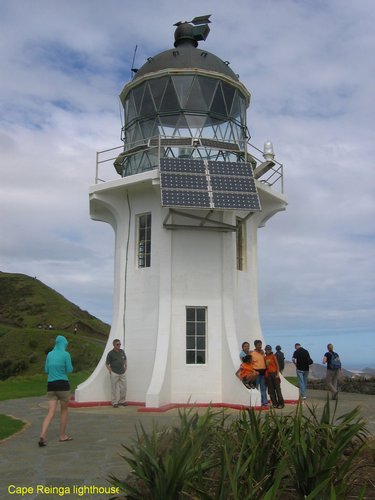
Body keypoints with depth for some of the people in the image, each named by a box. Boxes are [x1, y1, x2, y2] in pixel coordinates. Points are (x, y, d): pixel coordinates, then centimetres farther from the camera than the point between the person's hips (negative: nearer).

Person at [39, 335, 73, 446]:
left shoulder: (50, 354, 7)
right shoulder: (66, 354, -9)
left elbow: (46, 370, 14)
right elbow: (69, 370, -5)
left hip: (51, 385, 4)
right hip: (63, 384, -4)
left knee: (51, 413, 2)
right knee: (64, 410, 14)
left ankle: (42, 436, -18)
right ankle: (62, 436, 22)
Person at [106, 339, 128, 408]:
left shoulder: (122, 351, 5)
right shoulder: (111, 353, -10)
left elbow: (125, 359, 21)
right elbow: (107, 364, -4)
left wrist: (125, 367, 12)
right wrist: (110, 371, -7)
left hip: (123, 373, 5)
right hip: (114, 373, -5)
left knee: (123, 387, 9)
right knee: (115, 388, 1)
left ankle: (122, 401, 22)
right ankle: (114, 402, 11)